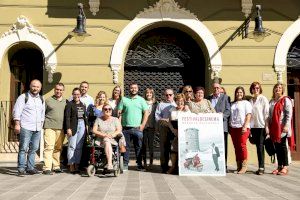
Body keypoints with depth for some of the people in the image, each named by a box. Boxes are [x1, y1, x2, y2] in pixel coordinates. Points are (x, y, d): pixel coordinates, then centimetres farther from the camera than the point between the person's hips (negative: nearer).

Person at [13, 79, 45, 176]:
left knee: (34, 148, 7)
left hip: (37, 128, 6)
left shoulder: (41, 99, 17)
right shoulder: (23, 97, -1)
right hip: (26, 127, -5)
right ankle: (21, 169, -3)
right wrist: (17, 124, -12)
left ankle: (30, 167, 14)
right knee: (23, 148, -7)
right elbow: (16, 111, -5)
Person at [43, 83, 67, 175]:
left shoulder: (65, 101, 14)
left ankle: (56, 166, 19)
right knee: (49, 147, -10)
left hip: (61, 128, 3)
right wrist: (42, 124, 0)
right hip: (50, 127, -3)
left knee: (58, 148, 9)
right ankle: (47, 168, -11)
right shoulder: (48, 100, 6)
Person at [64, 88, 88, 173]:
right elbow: (67, 117, -7)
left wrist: (86, 125, 9)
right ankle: (71, 166, 0)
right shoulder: (69, 104, -1)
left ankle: (76, 165, 10)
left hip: (82, 125, 5)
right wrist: (68, 128, -14)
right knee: (72, 146, -4)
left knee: (79, 147, 5)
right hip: (73, 126, -5)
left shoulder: (83, 105, 15)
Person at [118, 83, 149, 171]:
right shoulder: (124, 99, 10)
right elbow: (119, 113, 7)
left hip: (137, 128, 0)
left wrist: (143, 125, -5)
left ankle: (139, 165, 10)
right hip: (125, 128, 1)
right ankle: (125, 164, 12)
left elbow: (146, 113, 4)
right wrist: (119, 124, -3)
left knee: (139, 147, 2)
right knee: (126, 147, 4)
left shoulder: (141, 100, 9)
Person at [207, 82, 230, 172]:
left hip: (222, 125, -2)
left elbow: (228, 111, 0)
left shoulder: (225, 97, 8)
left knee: (223, 146, -1)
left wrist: (221, 115, -16)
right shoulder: (208, 98, 17)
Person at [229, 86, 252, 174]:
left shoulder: (246, 103, 5)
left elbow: (248, 116, -4)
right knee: (236, 147, 3)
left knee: (242, 146, -9)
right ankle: (238, 166, 7)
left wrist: (245, 126, -15)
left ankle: (244, 166, -4)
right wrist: (229, 127, 9)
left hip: (243, 128, -5)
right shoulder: (232, 104, 20)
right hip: (233, 127, 5)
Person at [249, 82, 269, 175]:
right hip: (253, 126, 5)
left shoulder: (263, 99, 0)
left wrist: (267, 126, -10)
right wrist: (249, 127, 9)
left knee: (260, 146, -8)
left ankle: (261, 167, -5)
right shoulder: (250, 101, 14)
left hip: (261, 126, -5)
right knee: (258, 146, 6)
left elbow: (267, 113, -4)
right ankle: (260, 167, 11)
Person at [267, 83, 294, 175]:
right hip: (274, 127, 6)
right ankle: (279, 166, 13)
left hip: (282, 126, -6)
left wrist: (286, 125, -17)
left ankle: (285, 167, 2)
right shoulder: (271, 101, 17)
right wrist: (268, 126, 12)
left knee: (282, 146, -4)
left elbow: (289, 114, -9)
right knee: (277, 146, 7)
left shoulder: (285, 100, -1)